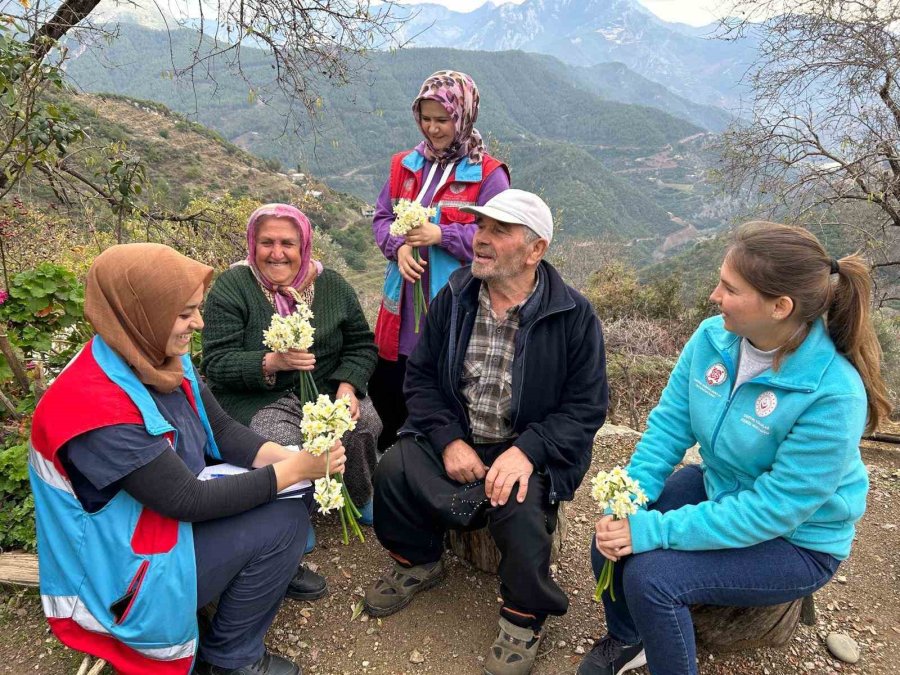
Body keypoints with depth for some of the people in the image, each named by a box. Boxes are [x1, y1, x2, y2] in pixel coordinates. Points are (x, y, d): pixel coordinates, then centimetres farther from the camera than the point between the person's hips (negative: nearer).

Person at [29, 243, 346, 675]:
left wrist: (290, 456, -18)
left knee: (292, 490, -2)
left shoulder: (159, 359, -8)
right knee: (282, 519, -19)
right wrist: (293, 470, -24)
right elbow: (189, 501, -27)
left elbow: (222, 432, -1)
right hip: (125, 573, -7)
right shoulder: (93, 408, -33)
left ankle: (274, 568, 26)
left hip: (172, 512, 8)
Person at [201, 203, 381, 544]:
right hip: (257, 398, -3)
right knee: (283, 445, -33)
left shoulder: (332, 285, 4)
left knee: (365, 423, -25)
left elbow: (361, 345, 9)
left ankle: (360, 497, 9)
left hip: (327, 389, 3)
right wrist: (271, 362, -30)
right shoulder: (231, 287, -7)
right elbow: (216, 363, -12)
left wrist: (348, 386, -12)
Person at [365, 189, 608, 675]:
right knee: (393, 469, -19)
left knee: (519, 505, -32)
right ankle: (417, 563, 14)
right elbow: (420, 377, 3)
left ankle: (524, 618, 0)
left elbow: (585, 406, -10)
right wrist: (449, 440, -13)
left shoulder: (573, 316, -9)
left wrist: (526, 451, -25)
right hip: (455, 438, 4)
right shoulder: (453, 298, 1)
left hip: (528, 449, -3)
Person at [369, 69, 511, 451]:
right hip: (402, 305, 6)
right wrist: (398, 246, -10)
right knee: (385, 388, 15)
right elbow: (381, 218, 11)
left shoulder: (487, 174, -6)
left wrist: (441, 235, -22)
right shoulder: (405, 165, 11)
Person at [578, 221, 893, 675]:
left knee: (651, 575, -24)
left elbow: (772, 510, -29)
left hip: (796, 541, -5)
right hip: (717, 487, 6)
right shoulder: (714, 337, -15)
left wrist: (654, 530, -32)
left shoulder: (832, 394, -31)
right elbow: (669, 424, -9)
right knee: (612, 538, -11)